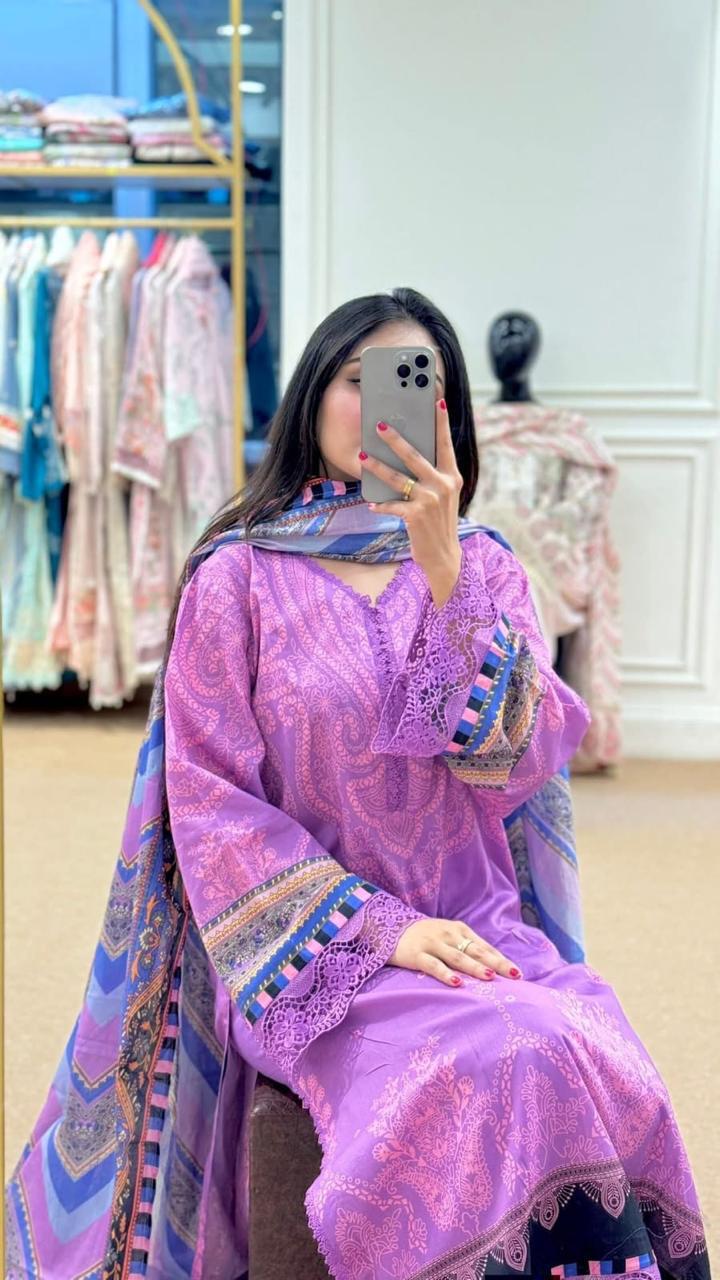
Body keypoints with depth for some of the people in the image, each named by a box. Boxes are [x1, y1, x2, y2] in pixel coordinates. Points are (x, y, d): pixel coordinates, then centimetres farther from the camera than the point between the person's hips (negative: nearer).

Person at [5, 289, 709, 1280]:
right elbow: (211, 801, -4)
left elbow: (521, 760, -8)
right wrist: (380, 926, -13)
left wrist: (442, 571, -18)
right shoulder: (240, 576, 0)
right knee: (491, 1071, -30)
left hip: (482, 933, 3)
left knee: (604, 1074, -25)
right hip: (316, 946, -3)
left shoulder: (484, 567, 8)